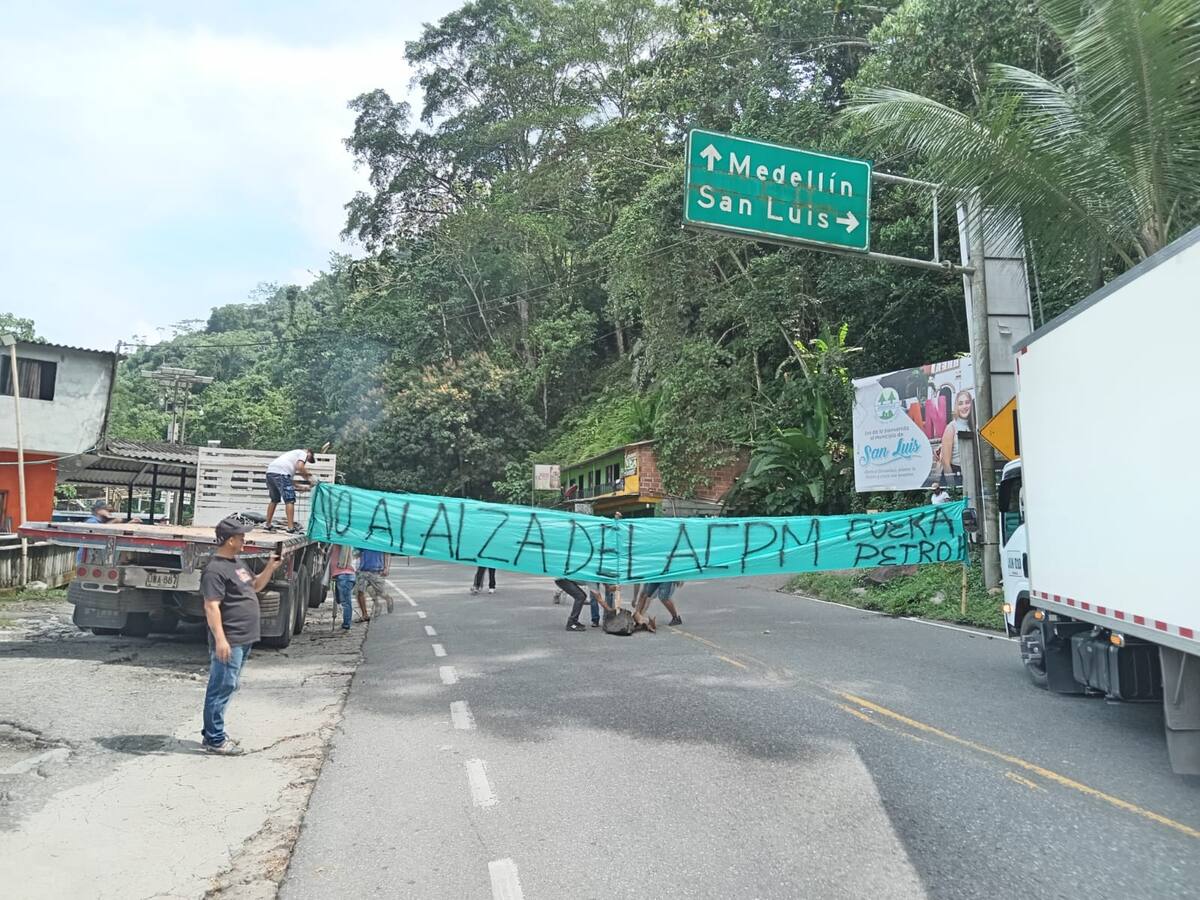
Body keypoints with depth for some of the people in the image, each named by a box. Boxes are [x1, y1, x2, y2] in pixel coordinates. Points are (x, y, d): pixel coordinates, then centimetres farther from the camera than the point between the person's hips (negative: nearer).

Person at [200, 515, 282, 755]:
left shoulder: (237, 562, 15)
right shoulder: (215, 569, -16)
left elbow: (255, 586, 26)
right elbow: (211, 606, -21)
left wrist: (270, 568, 9)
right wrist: (220, 639, -25)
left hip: (244, 639, 10)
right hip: (229, 642, -10)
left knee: (227, 688, 17)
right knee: (221, 688, -3)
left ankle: (212, 733, 27)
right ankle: (215, 740, 5)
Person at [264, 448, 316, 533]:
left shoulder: (293, 454, 37)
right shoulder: (303, 453, 12)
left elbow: (289, 479, 34)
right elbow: (300, 467, -8)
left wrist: (299, 486, 31)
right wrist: (308, 478, 4)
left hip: (270, 472, 9)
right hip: (280, 473, -9)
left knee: (274, 500, 22)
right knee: (290, 500, -6)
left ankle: (268, 524, 26)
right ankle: (290, 527, -12)